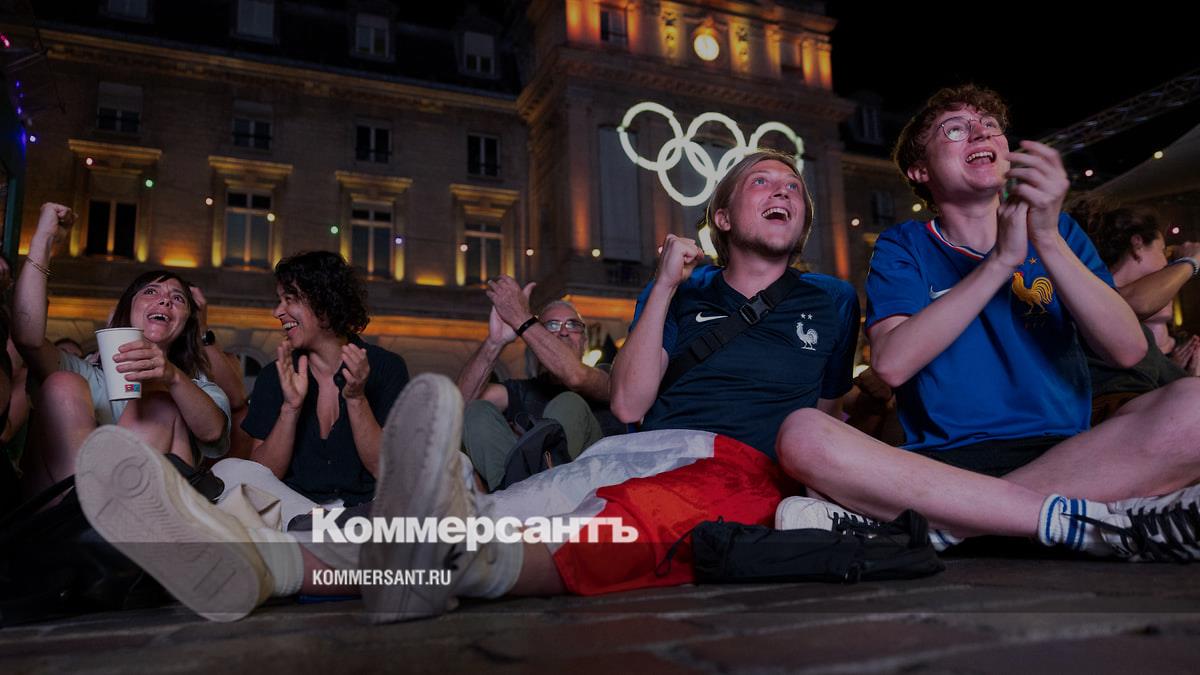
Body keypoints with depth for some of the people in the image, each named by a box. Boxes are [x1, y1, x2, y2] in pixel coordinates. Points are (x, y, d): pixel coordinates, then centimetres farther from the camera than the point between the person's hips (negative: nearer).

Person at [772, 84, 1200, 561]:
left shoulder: (1059, 232, 16)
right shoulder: (903, 248, 10)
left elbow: (1128, 351, 1)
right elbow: (891, 363, -10)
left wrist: (1047, 240, -10)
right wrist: (1002, 259, -11)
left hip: (1062, 457, 2)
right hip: (939, 462, -1)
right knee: (802, 435, -29)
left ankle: (913, 526, -28)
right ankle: (1092, 520, -28)